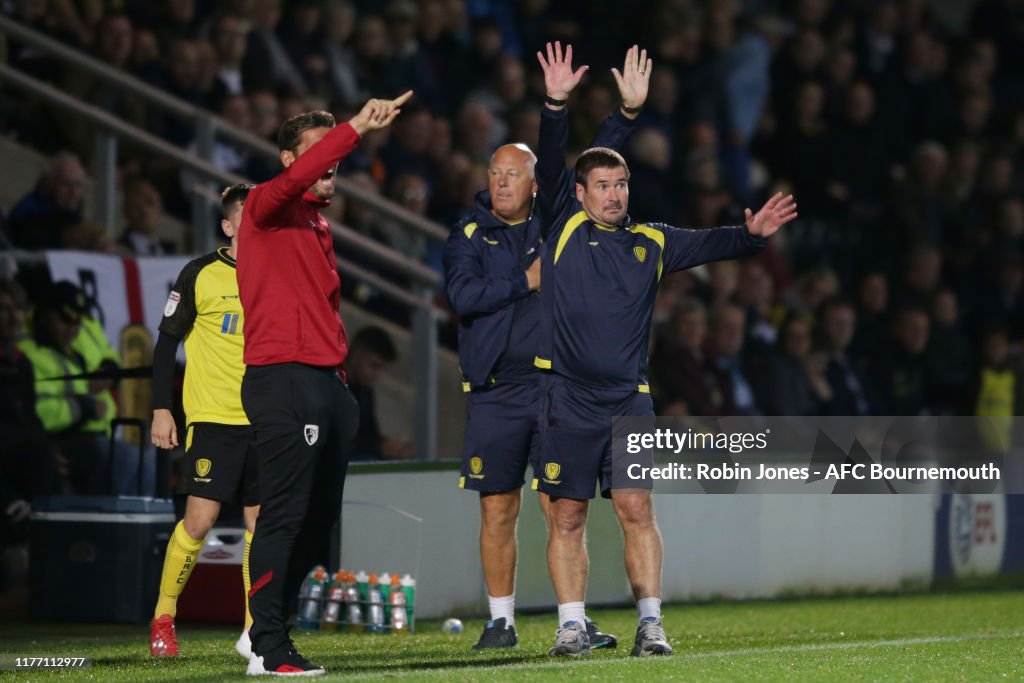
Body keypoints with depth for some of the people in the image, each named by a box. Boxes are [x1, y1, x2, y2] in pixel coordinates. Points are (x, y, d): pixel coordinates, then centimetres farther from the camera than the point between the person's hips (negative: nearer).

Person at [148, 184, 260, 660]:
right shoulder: (201, 276, -3)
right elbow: (166, 342, 0)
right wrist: (161, 409, -5)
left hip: (264, 421, 4)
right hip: (213, 419, -4)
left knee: (260, 522, 1)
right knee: (200, 519, -10)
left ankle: (254, 632, 7)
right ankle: (163, 617, 6)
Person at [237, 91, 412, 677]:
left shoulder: (320, 225, 23)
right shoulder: (267, 207, -3)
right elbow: (296, 178, -25)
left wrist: (338, 372, 16)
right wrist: (355, 128, -33)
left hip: (325, 384, 9)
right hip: (282, 380, -9)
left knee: (321, 516, 10)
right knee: (286, 514, -12)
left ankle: (271, 623, 19)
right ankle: (268, 648, -11)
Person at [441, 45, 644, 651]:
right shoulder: (469, 237, 5)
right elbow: (464, 296, -10)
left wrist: (627, 113, 0)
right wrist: (526, 282, -9)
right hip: (497, 394, 0)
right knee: (499, 511, 2)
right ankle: (502, 620, 11)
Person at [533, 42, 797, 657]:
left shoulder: (650, 243, 12)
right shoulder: (564, 230, 3)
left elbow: (708, 244, 6)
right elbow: (550, 167, -8)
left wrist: (751, 234, -14)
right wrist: (557, 104, -21)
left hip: (630, 398, 2)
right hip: (568, 398, -2)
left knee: (638, 509, -3)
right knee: (568, 517, 0)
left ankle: (650, 624, -1)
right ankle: (572, 625, 6)